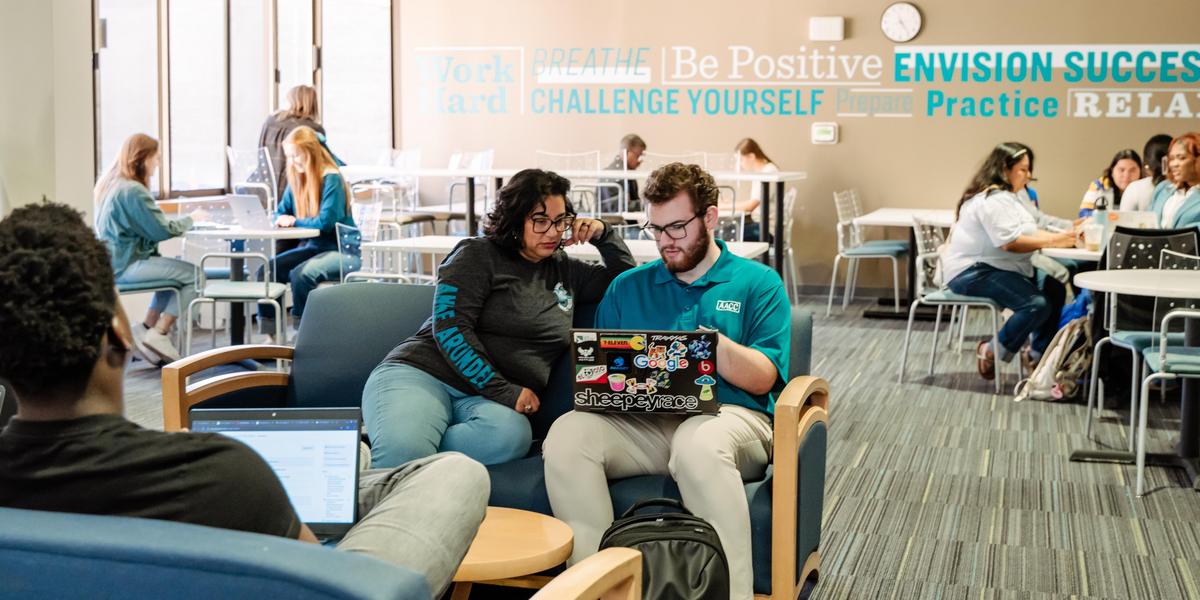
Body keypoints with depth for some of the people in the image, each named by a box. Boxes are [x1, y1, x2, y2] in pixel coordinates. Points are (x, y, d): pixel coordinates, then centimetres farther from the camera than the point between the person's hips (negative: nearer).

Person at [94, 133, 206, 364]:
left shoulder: (111, 183, 11)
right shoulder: (132, 191, -20)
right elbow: (162, 230, -18)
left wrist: (185, 220, 10)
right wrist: (192, 218, -3)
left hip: (113, 262, 10)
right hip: (126, 265, -10)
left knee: (176, 270, 23)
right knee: (193, 275, -7)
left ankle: (147, 328, 16)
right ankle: (158, 335, -2)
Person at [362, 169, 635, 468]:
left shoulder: (565, 269, 23)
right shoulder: (478, 255, 4)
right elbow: (450, 329, -7)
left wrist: (604, 235, 15)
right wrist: (503, 391, -12)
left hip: (486, 400, 5)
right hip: (422, 373, -5)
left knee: (511, 435, -37)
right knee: (402, 449, -41)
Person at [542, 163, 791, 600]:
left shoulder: (758, 282, 11)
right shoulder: (627, 287, 21)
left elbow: (762, 379, 0)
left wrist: (712, 342, -17)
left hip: (730, 417, -3)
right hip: (640, 422, 3)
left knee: (699, 443, -40)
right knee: (567, 435, -28)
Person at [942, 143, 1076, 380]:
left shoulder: (1005, 196, 16)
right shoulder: (991, 199, -19)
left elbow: (1027, 232, 11)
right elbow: (1010, 242, -26)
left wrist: (1061, 237, -4)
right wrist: (1054, 241, -22)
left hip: (994, 267, 11)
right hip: (972, 272, -11)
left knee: (1055, 289, 3)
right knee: (1037, 304, -23)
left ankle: (1037, 355, 11)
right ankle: (991, 353, -6)